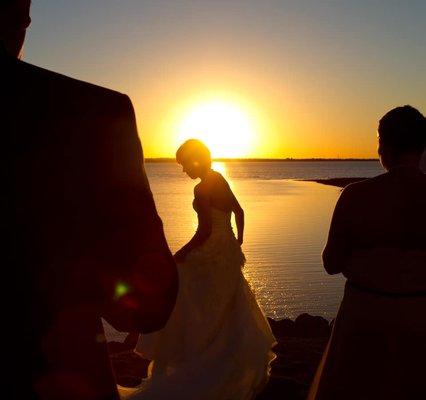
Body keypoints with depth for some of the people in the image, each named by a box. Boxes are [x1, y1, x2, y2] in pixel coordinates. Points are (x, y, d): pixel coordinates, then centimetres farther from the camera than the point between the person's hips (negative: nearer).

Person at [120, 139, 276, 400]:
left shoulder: (202, 189, -21)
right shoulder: (220, 180, 4)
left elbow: (205, 230, -26)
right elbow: (239, 211, 15)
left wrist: (181, 254, -16)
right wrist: (238, 240, 28)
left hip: (210, 256, -9)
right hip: (229, 252, 9)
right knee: (230, 305, 22)